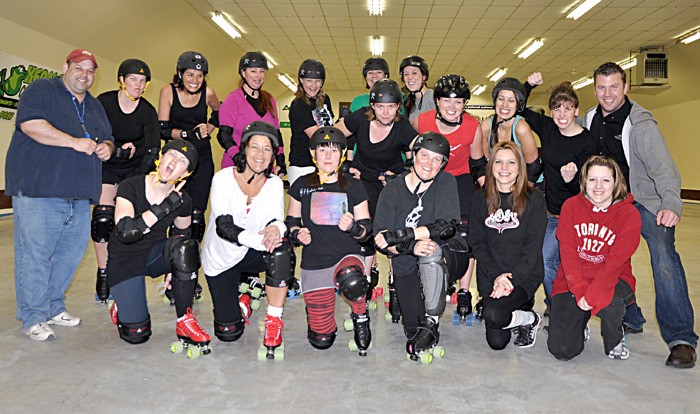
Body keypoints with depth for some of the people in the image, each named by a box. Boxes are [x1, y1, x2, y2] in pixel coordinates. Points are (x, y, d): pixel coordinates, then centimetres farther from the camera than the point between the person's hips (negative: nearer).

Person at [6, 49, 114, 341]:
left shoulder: (95, 107, 23)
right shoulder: (41, 90, 2)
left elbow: (107, 139, 29)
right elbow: (30, 124, -14)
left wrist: (107, 148, 4)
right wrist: (74, 141, -16)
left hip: (79, 196, 7)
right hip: (39, 190, -6)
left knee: (70, 253, 8)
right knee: (35, 254, -5)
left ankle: (54, 308, 23)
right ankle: (33, 317, 6)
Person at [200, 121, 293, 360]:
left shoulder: (274, 183, -5)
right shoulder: (223, 178, -15)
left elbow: (276, 219, -14)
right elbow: (224, 226, -24)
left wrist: (275, 228, -39)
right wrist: (257, 240, -39)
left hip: (252, 253, 2)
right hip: (220, 258, -2)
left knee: (282, 253, -34)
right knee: (228, 333, -3)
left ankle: (274, 320, -15)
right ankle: (239, 294, 30)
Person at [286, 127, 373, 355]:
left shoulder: (353, 186, 0)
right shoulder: (301, 186, 3)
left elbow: (367, 229, 2)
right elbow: (291, 221, 13)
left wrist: (353, 227, -20)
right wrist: (297, 233, -8)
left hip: (347, 255, -1)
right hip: (314, 263, 1)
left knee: (351, 281, -40)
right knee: (321, 339, 0)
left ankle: (360, 317, -5)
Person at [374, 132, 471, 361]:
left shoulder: (446, 182, -5)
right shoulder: (392, 190, -3)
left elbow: (448, 225, -19)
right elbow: (380, 239, -9)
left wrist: (398, 235, -27)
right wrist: (411, 246, -30)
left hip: (449, 257, -2)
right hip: (408, 267, 2)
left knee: (431, 252, -37)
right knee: (414, 331, -8)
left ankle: (431, 323, -17)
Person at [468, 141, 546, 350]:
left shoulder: (534, 198, -3)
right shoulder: (480, 198, 4)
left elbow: (533, 246, -7)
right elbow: (477, 243, 1)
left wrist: (512, 279, -17)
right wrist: (496, 275, -12)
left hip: (524, 274, -3)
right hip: (490, 274, 3)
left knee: (492, 315, -28)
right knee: (497, 342, -5)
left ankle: (530, 319, 5)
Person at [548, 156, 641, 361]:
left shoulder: (629, 215, -7)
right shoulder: (571, 206, -3)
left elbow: (615, 261, -16)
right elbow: (567, 252, -9)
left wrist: (591, 294, -27)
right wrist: (579, 290, -21)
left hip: (611, 279, 0)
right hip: (572, 281, 1)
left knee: (608, 304, -38)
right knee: (561, 350, -12)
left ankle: (615, 341, 0)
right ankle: (579, 325, 27)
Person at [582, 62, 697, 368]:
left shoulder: (640, 123, -17)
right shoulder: (590, 120, 3)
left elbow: (663, 167, -27)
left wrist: (671, 204, -41)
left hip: (648, 202, -6)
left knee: (664, 257, -23)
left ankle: (681, 339, -15)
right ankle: (630, 319, 26)